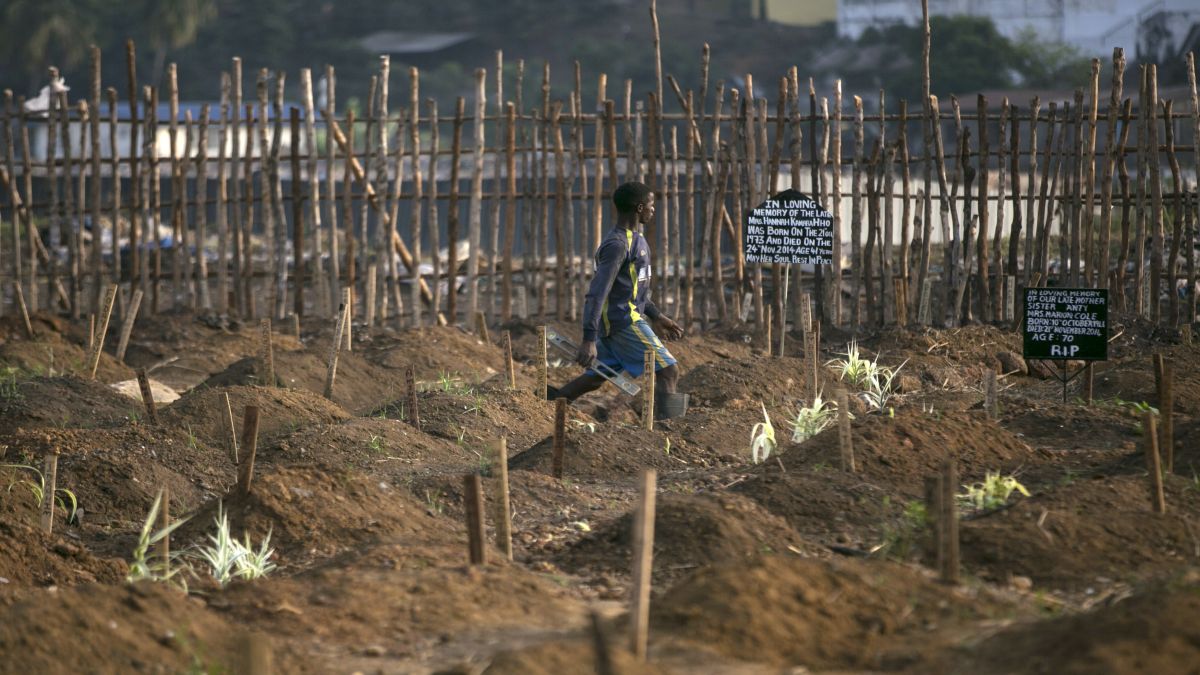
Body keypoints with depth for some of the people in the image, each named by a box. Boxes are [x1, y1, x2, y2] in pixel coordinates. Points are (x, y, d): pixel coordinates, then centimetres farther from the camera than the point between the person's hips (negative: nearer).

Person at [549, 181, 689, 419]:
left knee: (595, 378, 13)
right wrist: (589, 339, -27)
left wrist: (657, 317, 27)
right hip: (625, 323, -10)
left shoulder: (634, 239, 16)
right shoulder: (617, 245, -16)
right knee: (668, 372, -11)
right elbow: (596, 294, -22)